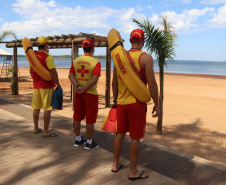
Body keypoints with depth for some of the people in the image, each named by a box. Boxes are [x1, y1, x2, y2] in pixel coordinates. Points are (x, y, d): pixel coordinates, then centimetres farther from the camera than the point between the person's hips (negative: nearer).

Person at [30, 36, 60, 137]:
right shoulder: (47, 56, -14)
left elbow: (31, 71, 17)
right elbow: (53, 72, -19)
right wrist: (58, 84, -12)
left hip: (36, 86, 7)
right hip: (46, 86, -7)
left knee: (36, 107, 15)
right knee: (47, 109, 0)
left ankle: (36, 128, 27)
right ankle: (46, 131, 4)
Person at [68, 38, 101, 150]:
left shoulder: (76, 61, 5)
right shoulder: (96, 62, -12)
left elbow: (71, 75, 0)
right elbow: (95, 79, -20)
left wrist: (78, 86, -9)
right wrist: (85, 89, -15)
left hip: (78, 93, 6)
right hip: (91, 94, -6)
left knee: (77, 118, 15)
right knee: (90, 120, 4)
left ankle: (78, 140, 28)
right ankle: (89, 143, 14)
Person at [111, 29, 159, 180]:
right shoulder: (146, 57, -11)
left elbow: (114, 83, 12)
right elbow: (152, 84, -15)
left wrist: (115, 100, 23)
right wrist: (156, 105, -5)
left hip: (121, 102, 6)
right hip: (137, 103, -5)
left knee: (120, 133, 17)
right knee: (135, 137, 5)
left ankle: (116, 164, 31)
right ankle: (133, 171, 17)